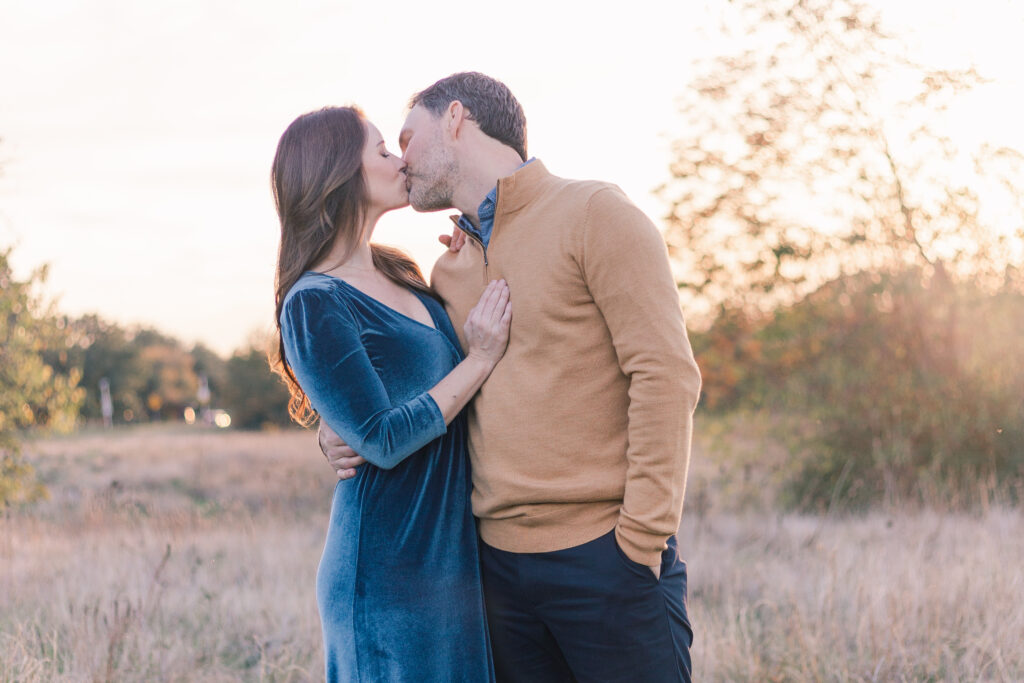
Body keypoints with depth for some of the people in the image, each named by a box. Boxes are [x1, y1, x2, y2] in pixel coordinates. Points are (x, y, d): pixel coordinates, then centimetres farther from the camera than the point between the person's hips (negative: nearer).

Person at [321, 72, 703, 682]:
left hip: (604, 557, -6)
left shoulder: (594, 214, -3)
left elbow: (665, 375, -10)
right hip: (498, 562, 6)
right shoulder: (449, 272, 17)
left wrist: (641, 540, -16)